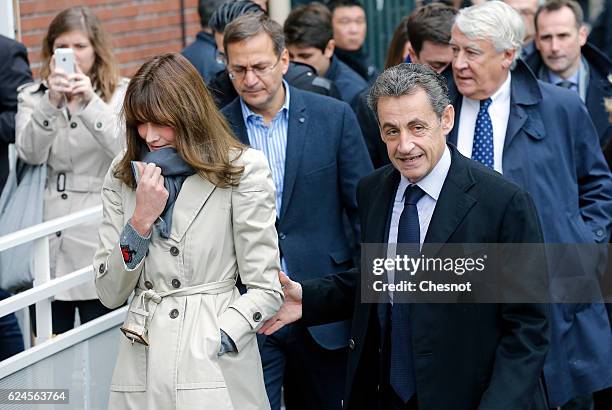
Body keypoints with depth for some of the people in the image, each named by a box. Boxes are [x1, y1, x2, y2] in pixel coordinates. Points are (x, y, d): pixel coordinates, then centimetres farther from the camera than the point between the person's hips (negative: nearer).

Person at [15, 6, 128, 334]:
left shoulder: (121, 95, 4)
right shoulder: (33, 97, 9)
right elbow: (30, 153, -8)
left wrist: (90, 101, -24)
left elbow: (126, 150, -13)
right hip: (48, 236, 2)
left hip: (98, 232, -2)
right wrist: (51, 101, -22)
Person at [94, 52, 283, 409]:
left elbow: (265, 290, -6)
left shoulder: (243, 170, -5)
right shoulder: (123, 176, 6)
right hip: (141, 369, 3)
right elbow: (110, 294, 2)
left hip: (217, 372, -3)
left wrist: (212, 343, -17)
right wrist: (141, 219, -10)